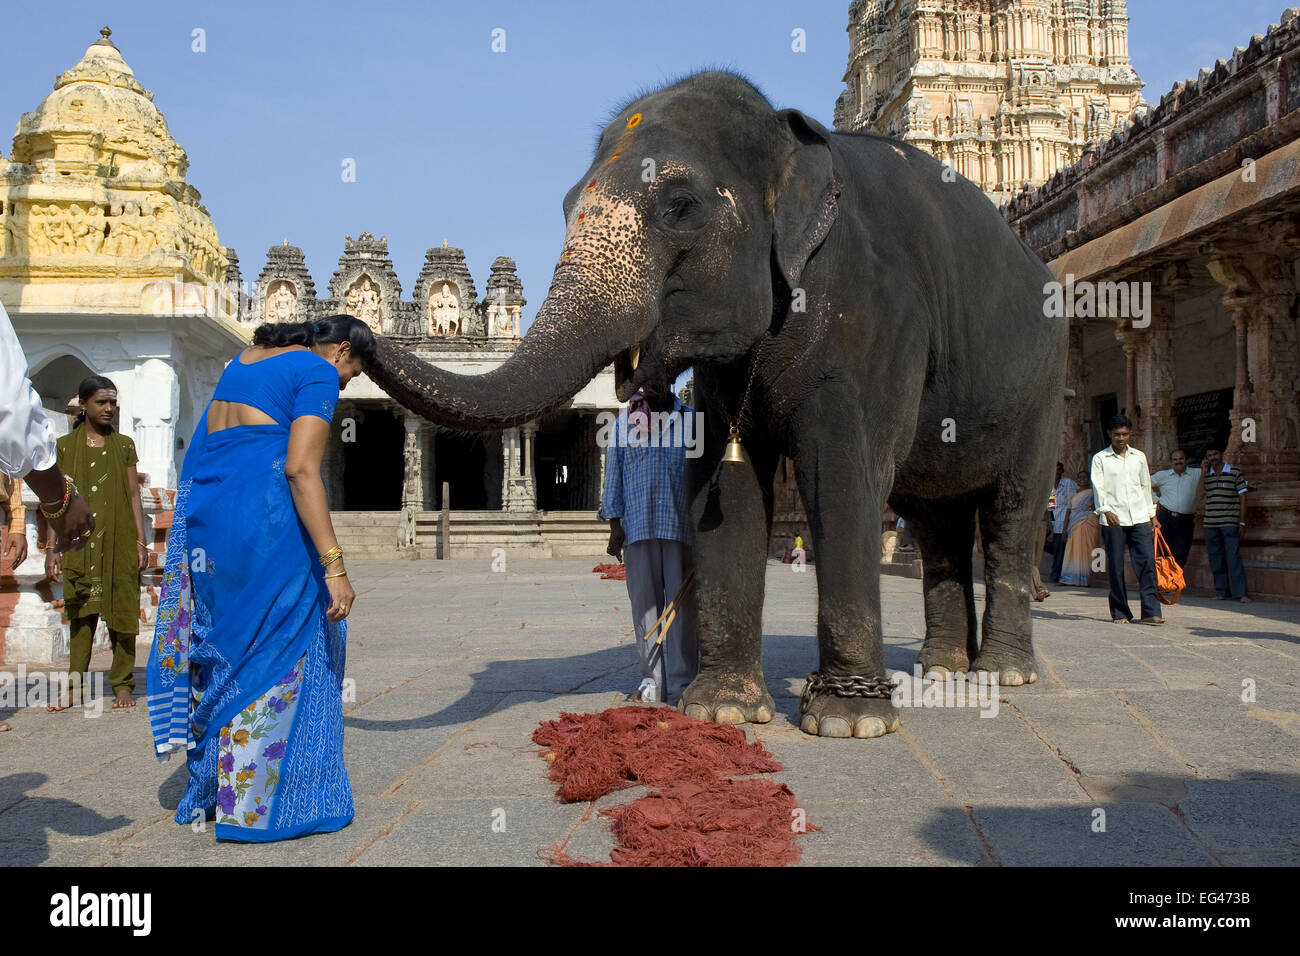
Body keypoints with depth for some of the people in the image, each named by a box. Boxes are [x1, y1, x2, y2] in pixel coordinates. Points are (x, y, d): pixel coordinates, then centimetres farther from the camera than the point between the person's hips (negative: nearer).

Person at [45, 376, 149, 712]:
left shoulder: (124, 445, 7)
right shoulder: (65, 446, 5)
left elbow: (134, 495, 6)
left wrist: (141, 541, 0)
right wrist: (51, 547, -1)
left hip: (118, 540, 0)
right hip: (80, 541, 0)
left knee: (121, 608, 0)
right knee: (80, 611, 2)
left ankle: (123, 684, 7)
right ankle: (74, 686, 5)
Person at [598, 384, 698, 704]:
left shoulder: (689, 419, 11)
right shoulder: (624, 422, 14)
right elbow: (614, 474, 13)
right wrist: (615, 525, 6)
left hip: (681, 524, -1)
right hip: (638, 525, 1)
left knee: (681, 601, -2)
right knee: (644, 602, 1)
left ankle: (682, 681, 4)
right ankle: (653, 679, 8)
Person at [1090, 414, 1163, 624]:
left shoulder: (1139, 457, 14)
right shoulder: (1100, 458, 5)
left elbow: (1146, 486, 21)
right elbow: (1098, 486, -5)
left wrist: (1152, 515, 20)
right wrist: (1106, 510, -20)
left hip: (1139, 518, 2)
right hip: (1113, 520, -2)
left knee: (1147, 561, -8)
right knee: (1116, 567, -1)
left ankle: (1150, 612, -7)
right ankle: (1120, 613, 7)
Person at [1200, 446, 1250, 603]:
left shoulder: (1235, 473, 0)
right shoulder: (1206, 476, 13)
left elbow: (1242, 497, 0)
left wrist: (1242, 522, -5)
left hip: (1230, 523, -5)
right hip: (1210, 524, 5)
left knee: (1233, 558, -10)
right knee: (1216, 561, 6)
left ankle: (1241, 593, -8)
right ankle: (1222, 592, 13)